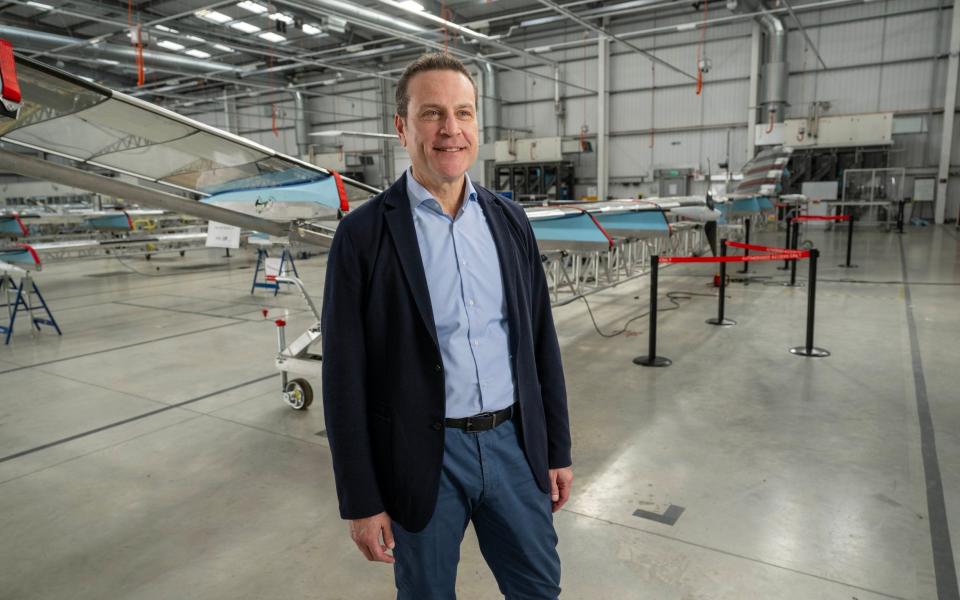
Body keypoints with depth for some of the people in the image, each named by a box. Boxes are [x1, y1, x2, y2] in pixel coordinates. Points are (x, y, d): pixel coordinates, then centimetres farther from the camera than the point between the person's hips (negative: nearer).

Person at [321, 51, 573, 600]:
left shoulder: (510, 221, 3)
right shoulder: (363, 236, -10)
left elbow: (541, 343, 7)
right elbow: (345, 378, -9)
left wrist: (557, 449, 9)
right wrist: (361, 500, -7)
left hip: (514, 444, 4)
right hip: (422, 457, -3)